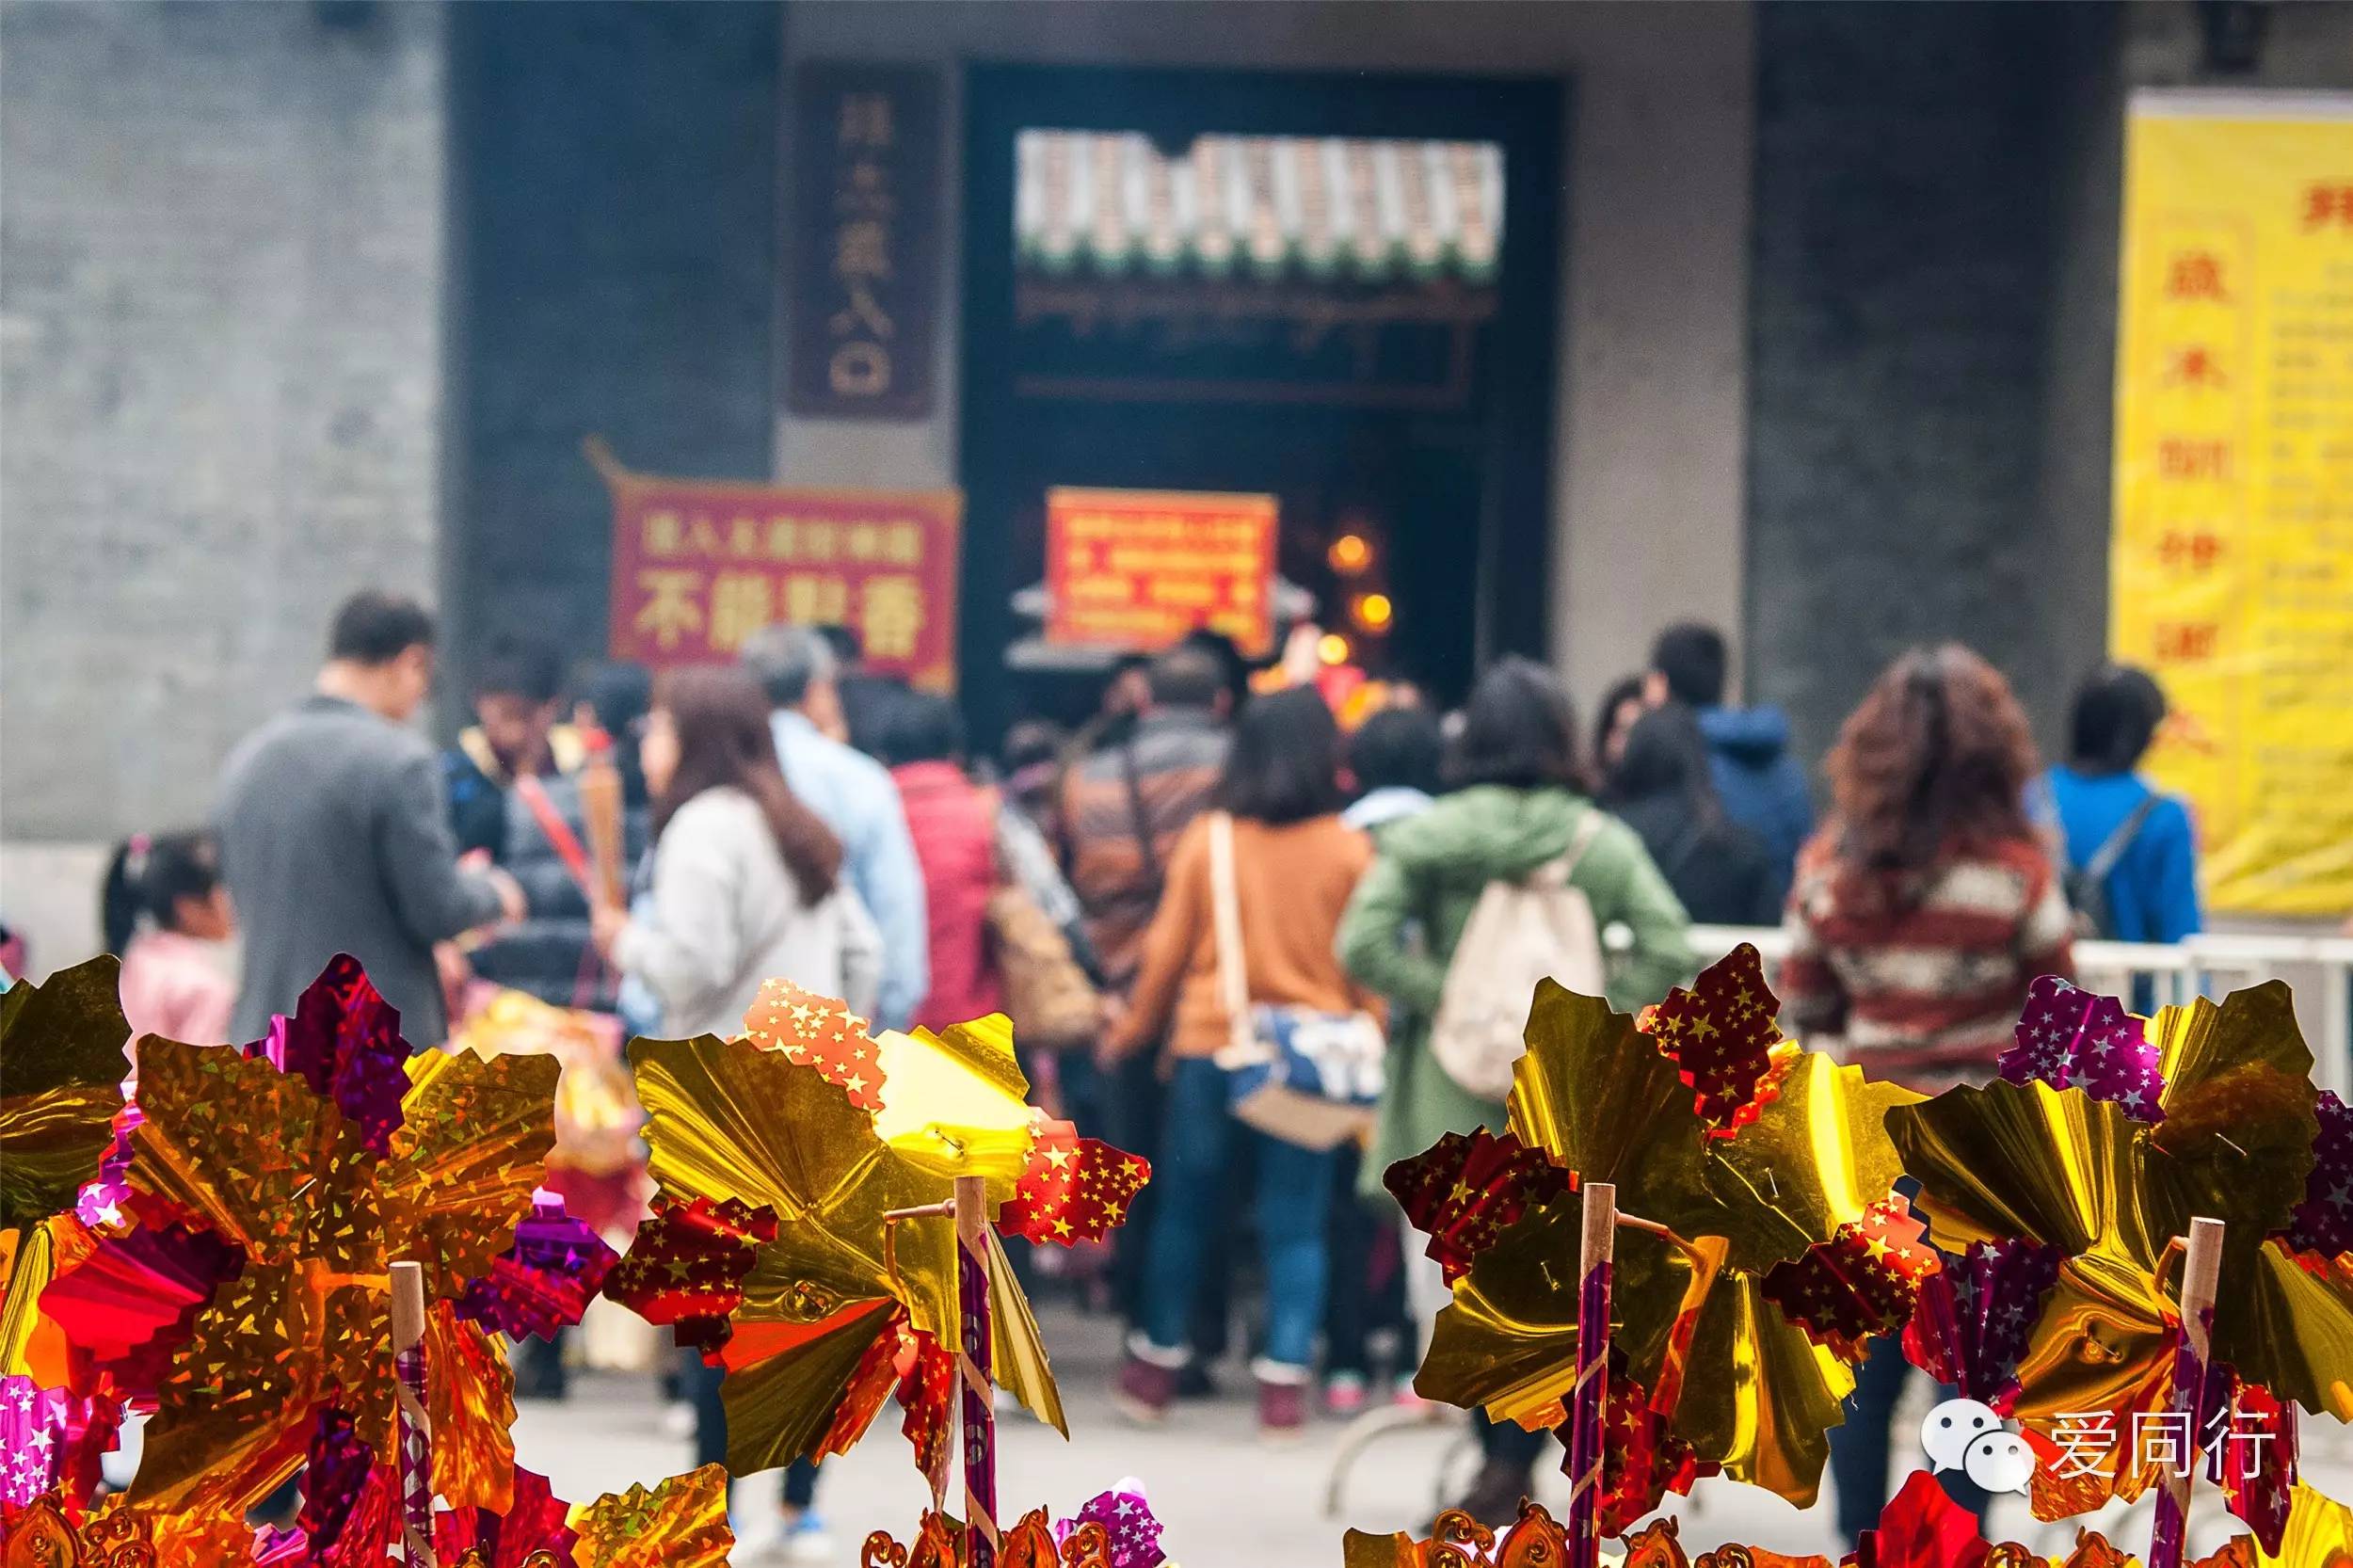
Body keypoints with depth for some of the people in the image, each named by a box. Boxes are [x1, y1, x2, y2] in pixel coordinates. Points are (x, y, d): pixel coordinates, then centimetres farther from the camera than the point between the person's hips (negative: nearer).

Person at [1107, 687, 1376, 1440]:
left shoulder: (1205, 840, -2)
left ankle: (1156, 1366, 21)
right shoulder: (1348, 849, -4)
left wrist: (1134, 1029, 18)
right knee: (1294, 1224, 3)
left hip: (1209, 1046, 1)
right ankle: (1284, 1380, -3)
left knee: (1184, 1210, 13)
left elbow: (1167, 948, 4)